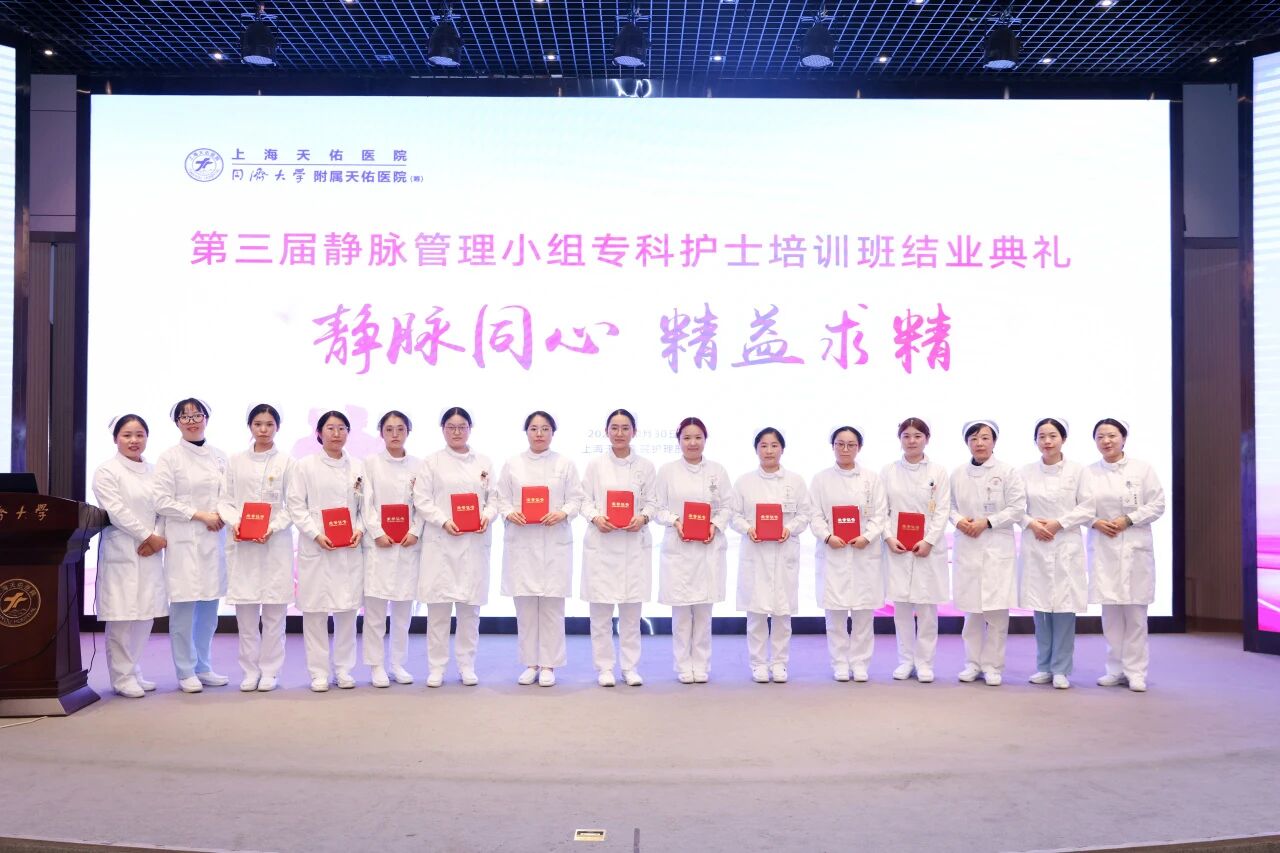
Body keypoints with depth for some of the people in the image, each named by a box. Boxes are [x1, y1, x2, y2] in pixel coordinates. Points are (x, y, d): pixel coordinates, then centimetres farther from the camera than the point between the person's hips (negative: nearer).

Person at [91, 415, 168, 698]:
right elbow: (117, 512, -10)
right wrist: (148, 536, -10)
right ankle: (122, 678, 3)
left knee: (145, 615, 6)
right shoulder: (107, 471, -1)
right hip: (121, 551, -5)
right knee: (122, 616, -6)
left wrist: (159, 538, -6)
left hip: (150, 552, 5)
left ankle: (134, 672, 18)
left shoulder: (153, 471, 15)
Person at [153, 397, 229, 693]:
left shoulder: (219, 457, 12)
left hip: (213, 539, 4)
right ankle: (186, 672, 8)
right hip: (183, 541, -4)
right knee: (184, 606, -3)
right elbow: (162, 502, -6)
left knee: (209, 606, 8)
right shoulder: (169, 458, -1)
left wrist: (223, 515, -5)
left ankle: (203, 668, 20)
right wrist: (201, 515, -11)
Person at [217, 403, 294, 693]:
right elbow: (225, 500, 8)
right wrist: (235, 523, -11)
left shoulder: (286, 463, 4)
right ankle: (250, 670, 14)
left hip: (276, 543, -2)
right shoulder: (236, 462, 10)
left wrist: (272, 528, -14)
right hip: (241, 543, 2)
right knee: (245, 611, 3)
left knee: (274, 611, 0)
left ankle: (270, 670, 11)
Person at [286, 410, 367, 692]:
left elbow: (364, 505, 10)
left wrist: (360, 529, -7)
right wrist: (316, 534, -13)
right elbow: (296, 505, -3)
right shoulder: (306, 466, 1)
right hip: (315, 547, -2)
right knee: (315, 610, 0)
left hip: (350, 549, 3)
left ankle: (343, 669, 16)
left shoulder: (357, 467, 10)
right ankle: (318, 672, 10)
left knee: (347, 609, 5)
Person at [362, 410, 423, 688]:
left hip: (409, 543, 2)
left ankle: (398, 663, 16)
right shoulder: (371, 463, 4)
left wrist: (415, 532, -9)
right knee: (375, 607, -2)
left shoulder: (418, 465, 9)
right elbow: (367, 503, -1)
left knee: (404, 608, 5)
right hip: (378, 542, -2)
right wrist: (377, 533, -12)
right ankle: (376, 666, 7)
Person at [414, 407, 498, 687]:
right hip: (441, 541, -2)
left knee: (470, 606, 5)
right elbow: (422, 500, -1)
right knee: (438, 605, -1)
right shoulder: (432, 462, 5)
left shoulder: (484, 462, 13)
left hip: (475, 542, 2)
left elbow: (494, 498, 10)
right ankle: (436, 668, 8)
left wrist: (487, 516, -10)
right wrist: (444, 521, -15)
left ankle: (467, 666, 15)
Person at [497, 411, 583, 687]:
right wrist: (509, 513, -12)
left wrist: (563, 513, -16)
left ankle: (548, 665, 9)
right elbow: (501, 498, 7)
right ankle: (530, 663, 15)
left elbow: (576, 499, 2)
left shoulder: (565, 464, 6)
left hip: (555, 542, -1)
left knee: (552, 605, -1)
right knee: (525, 605, 3)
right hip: (521, 541, 1)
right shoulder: (512, 464, 9)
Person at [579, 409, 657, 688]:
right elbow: (585, 500, 4)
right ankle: (604, 667, 12)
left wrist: (643, 518, -14)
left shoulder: (646, 466, 6)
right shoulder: (595, 465, 5)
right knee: (601, 609, 1)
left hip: (635, 543, 1)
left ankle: (630, 666, 15)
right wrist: (595, 518, -15)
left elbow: (651, 502, 6)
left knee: (632, 609, 4)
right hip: (601, 542, 0)